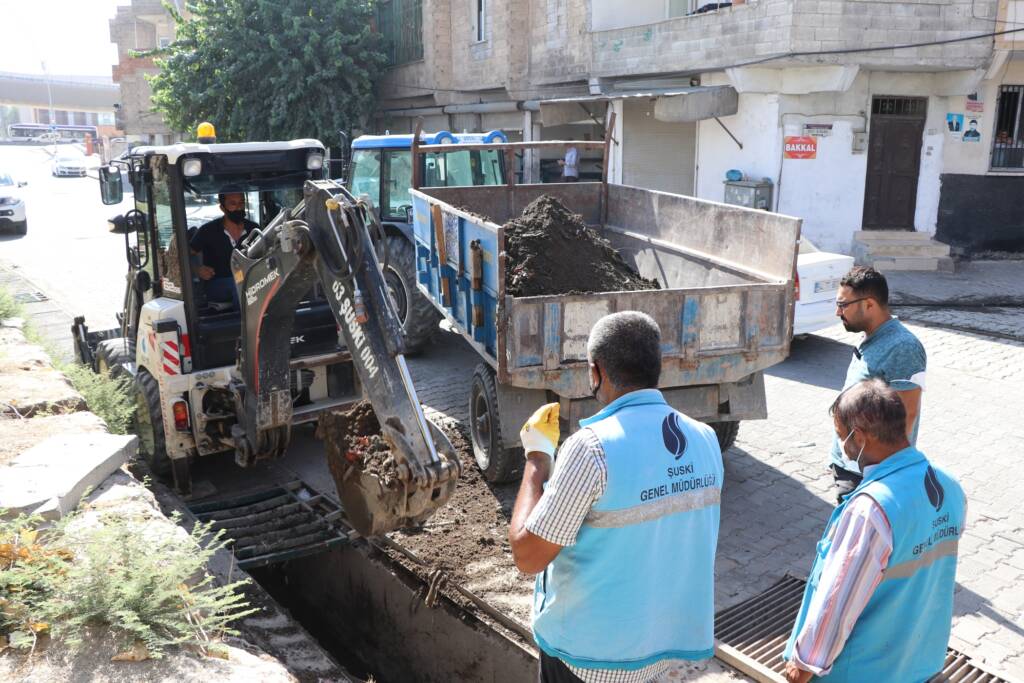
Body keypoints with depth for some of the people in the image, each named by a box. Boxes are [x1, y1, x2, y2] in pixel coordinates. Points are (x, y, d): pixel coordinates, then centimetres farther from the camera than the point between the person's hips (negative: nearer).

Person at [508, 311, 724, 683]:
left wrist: (537, 456, -11)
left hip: (592, 651, -5)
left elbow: (527, 555, -20)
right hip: (672, 636, 6)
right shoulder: (705, 439, -5)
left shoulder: (592, 448, -26)